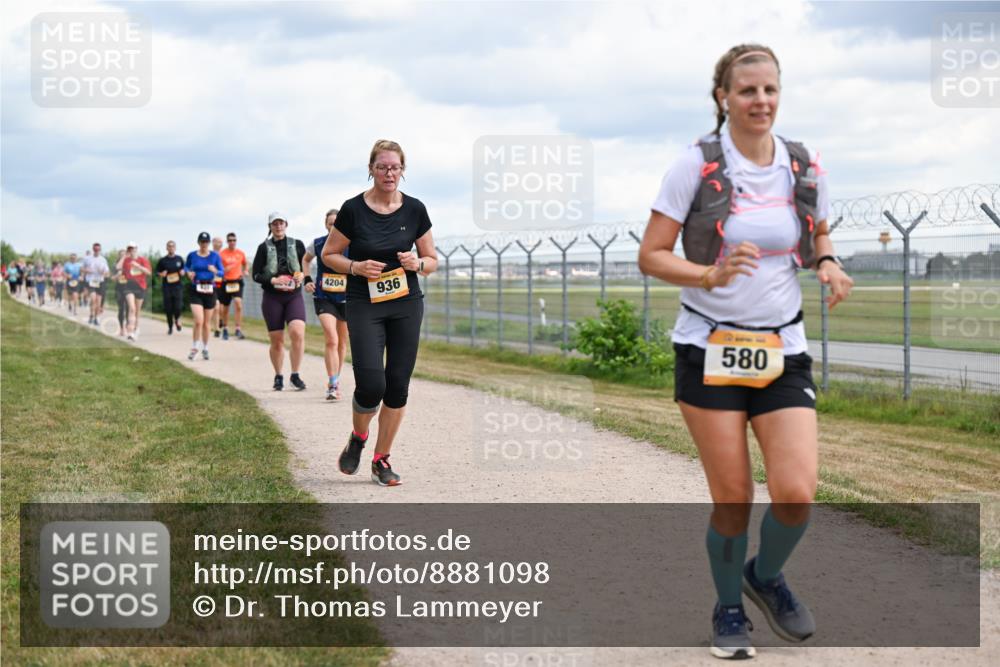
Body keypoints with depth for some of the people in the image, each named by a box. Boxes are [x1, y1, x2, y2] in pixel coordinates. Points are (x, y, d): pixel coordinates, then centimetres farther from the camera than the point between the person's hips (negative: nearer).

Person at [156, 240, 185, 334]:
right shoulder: (162, 260, 3)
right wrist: (161, 274, -12)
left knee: (178, 307, -11)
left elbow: (183, 269, 19)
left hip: (178, 285, 0)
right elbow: (157, 272, 9)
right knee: (168, 309, 0)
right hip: (167, 287, 0)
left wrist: (183, 272, -3)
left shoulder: (179, 259, 8)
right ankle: (170, 327, 15)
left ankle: (177, 319, 22)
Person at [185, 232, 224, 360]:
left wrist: (215, 271, -20)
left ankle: (205, 349, 25)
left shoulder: (215, 256, 2)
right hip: (195, 291, -1)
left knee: (206, 323, 9)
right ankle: (194, 347, 0)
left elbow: (222, 272, 2)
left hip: (210, 290, 1)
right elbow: (186, 266, 19)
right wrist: (188, 272, -3)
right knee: (199, 321, -16)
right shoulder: (192, 255, 2)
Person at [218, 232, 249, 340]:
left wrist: (246, 271, 3)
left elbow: (246, 264, 23)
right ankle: (225, 329, 29)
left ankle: (239, 329, -19)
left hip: (237, 281, 0)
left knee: (238, 303, -21)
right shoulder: (222, 254, -1)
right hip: (226, 282, 0)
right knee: (224, 308, 8)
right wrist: (223, 271, -18)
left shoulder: (240, 253, 5)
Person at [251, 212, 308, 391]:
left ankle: (295, 375, -10)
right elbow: (256, 275, 3)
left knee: (298, 333, -20)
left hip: (294, 296, 0)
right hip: (272, 297, 0)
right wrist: (273, 280, -14)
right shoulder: (264, 247, 4)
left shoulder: (297, 244, 7)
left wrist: (304, 276, -7)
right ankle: (278, 377, 19)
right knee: (276, 340, 2)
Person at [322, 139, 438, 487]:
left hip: (407, 305, 3)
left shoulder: (415, 210, 1)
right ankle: (358, 438, 16)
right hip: (364, 305, -3)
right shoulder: (353, 209, -6)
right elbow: (329, 254, 3)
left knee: (398, 386, 1)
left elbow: (432, 260, 10)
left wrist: (417, 264, -12)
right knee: (371, 383, -15)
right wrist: (356, 267, -14)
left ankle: (381, 460, 15)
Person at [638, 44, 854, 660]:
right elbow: (651, 256, -7)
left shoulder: (805, 168, 3)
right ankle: (730, 610, 24)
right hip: (710, 349, -3)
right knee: (733, 498, -2)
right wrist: (710, 275, -24)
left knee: (797, 494, -10)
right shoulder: (697, 166, -8)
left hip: (783, 350, 3)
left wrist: (828, 264, -1)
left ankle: (767, 576, 23)